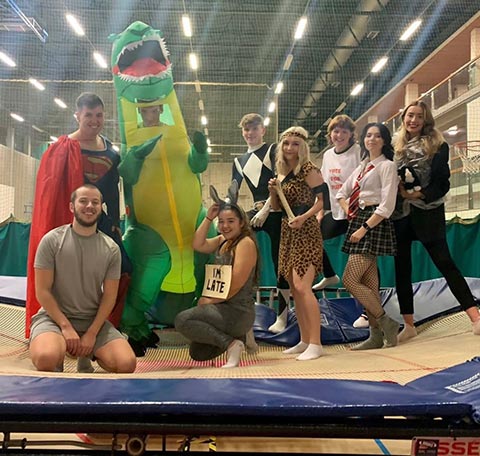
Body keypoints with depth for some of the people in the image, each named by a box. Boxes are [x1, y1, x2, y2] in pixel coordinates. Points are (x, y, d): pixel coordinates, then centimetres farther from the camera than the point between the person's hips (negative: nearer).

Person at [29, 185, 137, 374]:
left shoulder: (111, 249, 1)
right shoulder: (52, 240, -6)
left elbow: (109, 296, 2)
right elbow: (42, 291, -7)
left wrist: (92, 333, -9)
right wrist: (65, 326, -15)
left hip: (93, 319, 3)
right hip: (54, 316, -2)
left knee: (126, 364, -21)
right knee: (46, 358, -36)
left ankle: (88, 356, 9)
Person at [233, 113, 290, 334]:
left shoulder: (273, 150, 3)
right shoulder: (239, 161, 19)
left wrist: (265, 210, -16)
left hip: (276, 211, -5)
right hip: (256, 212, 5)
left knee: (280, 262, -3)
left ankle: (282, 316, 6)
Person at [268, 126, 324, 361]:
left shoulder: (309, 170, -9)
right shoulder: (282, 172, 12)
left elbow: (323, 199, -13)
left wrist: (303, 217, -25)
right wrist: (272, 191, -2)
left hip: (306, 232, -8)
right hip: (288, 232, 8)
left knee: (302, 287, -14)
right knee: (294, 288, 10)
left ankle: (315, 344, -7)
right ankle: (304, 341, 19)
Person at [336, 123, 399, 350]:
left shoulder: (387, 166, -4)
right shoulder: (362, 167, 19)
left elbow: (387, 206, -13)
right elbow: (341, 193, 27)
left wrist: (364, 228, -17)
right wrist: (349, 212, 11)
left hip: (374, 224, -8)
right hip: (358, 223, 8)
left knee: (349, 280, -14)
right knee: (369, 284, 6)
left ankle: (385, 323, -2)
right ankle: (376, 335, 11)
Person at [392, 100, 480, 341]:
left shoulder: (437, 145, 0)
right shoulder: (396, 147, 11)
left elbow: (442, 183, -6)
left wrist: (419, 194, -19)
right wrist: (399, 190, -7)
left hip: (427, 213, -4)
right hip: (400, 214, 5)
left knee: (444, 262, -9)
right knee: (401, 268, 6)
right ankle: (408, 325, 15)